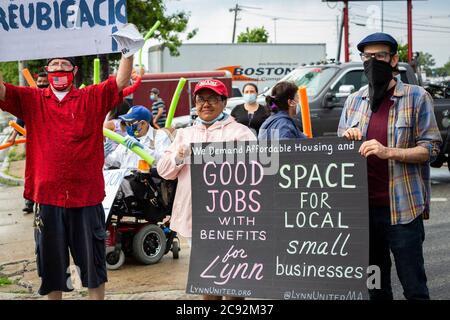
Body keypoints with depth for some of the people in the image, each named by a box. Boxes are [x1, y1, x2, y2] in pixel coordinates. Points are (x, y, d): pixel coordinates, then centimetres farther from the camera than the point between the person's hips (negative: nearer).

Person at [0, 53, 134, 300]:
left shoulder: (93, 98, 5)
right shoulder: (31, 100, 6)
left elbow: (122, 80, -6)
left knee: (92, 260, 10)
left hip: (86, 195, -1)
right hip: (47, 196, 1)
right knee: (51, 261, 13)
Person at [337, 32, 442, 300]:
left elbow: (430, 148, -5)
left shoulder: (417, 97, -2)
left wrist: (389, 152, -19)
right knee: (375, 286, 14)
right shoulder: (354, 101, 13)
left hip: (402, 208, -4)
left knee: (414, 287, 0)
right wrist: (348, 138, -3)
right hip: (363, 207, 5)